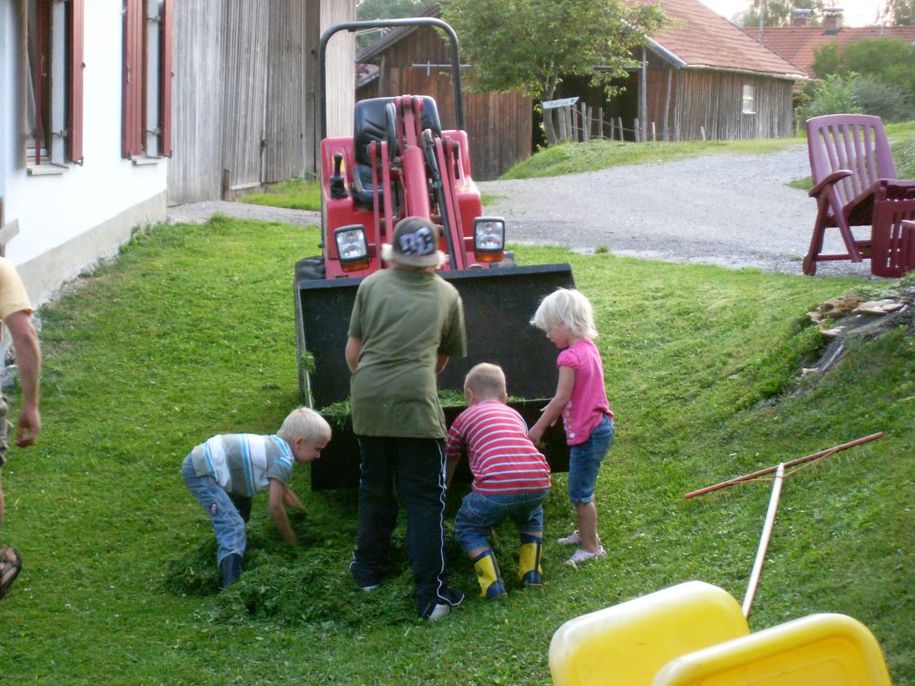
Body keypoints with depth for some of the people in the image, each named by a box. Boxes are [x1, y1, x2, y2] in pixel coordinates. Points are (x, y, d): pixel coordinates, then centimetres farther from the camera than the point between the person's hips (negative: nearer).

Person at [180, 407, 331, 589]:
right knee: (233, 525, -22)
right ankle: (231, 586, -34)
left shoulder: (276, 446, 10)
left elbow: (284, 492, 24)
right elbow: (275, 507, -14)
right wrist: (294, 543, -2)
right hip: (200, 471, -11)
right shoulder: (283, 460, -18)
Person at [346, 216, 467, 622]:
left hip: (367, 401, 2)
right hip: (417, 405, -2)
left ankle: (369, 571, 34)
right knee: (425, 499, 1)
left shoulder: (372, 285, 7)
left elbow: (352, 352, 10)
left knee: (374, 489, 20)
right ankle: (431, 595, -3)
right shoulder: (446, 295, 7)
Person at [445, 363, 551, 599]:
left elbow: (449, 464, 31)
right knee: (531, 515, 38)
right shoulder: (514, 414, 33)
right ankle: (531, 572, 27)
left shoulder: (465, 418, 22)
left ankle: (492, 583, 5)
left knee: (467, 527, 22)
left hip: (497, 485, -4)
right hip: (539, 483, 4)